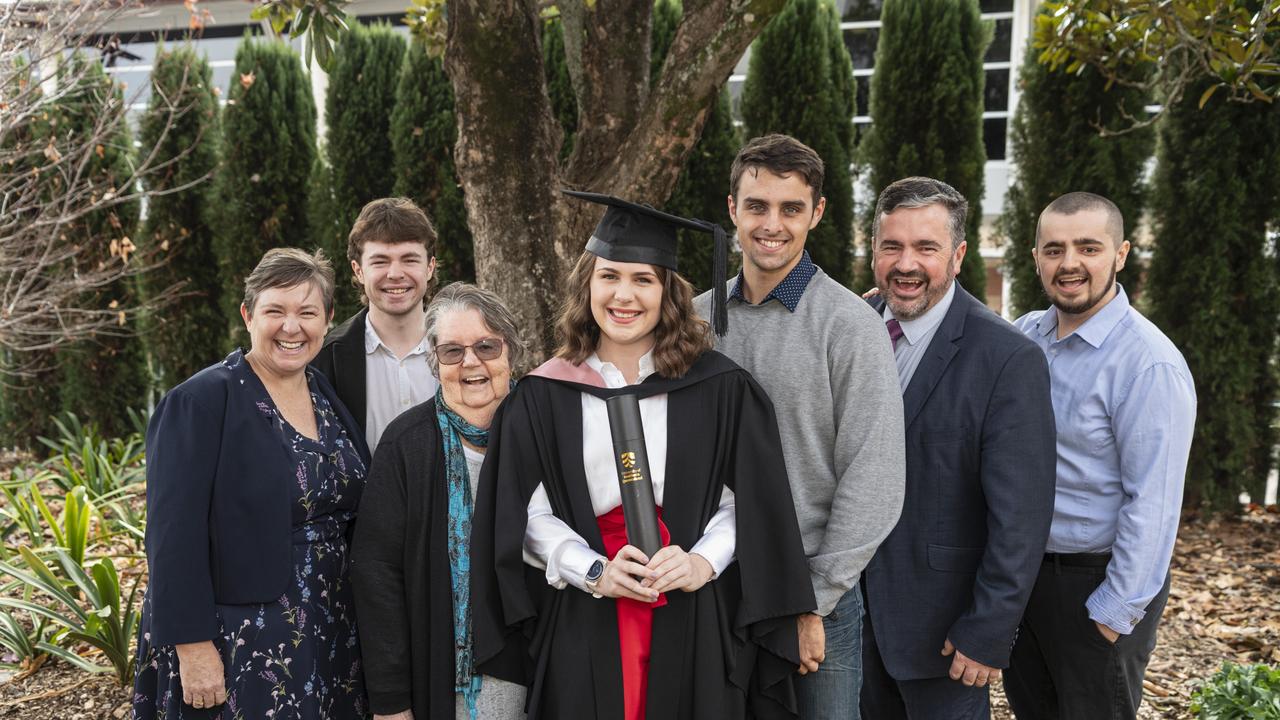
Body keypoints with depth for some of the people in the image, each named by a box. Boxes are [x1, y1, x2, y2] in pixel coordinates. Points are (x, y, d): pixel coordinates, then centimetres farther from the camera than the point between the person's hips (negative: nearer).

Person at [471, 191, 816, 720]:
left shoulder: (718, 388, 1)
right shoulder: (545, 395, 1)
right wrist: (595, 573, -14)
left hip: (697, 623, 0)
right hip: (584, 627, 0)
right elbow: (529, 514, 0)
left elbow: (745, 499, 2)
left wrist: (703, 562, -14)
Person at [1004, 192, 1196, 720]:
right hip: (1022, 568, 6)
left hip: (1096, 581, -6)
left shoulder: (1150, 364, -20)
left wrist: (1115, 613, -16)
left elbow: (1152, 503, -20)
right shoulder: (1025, 333, 0)